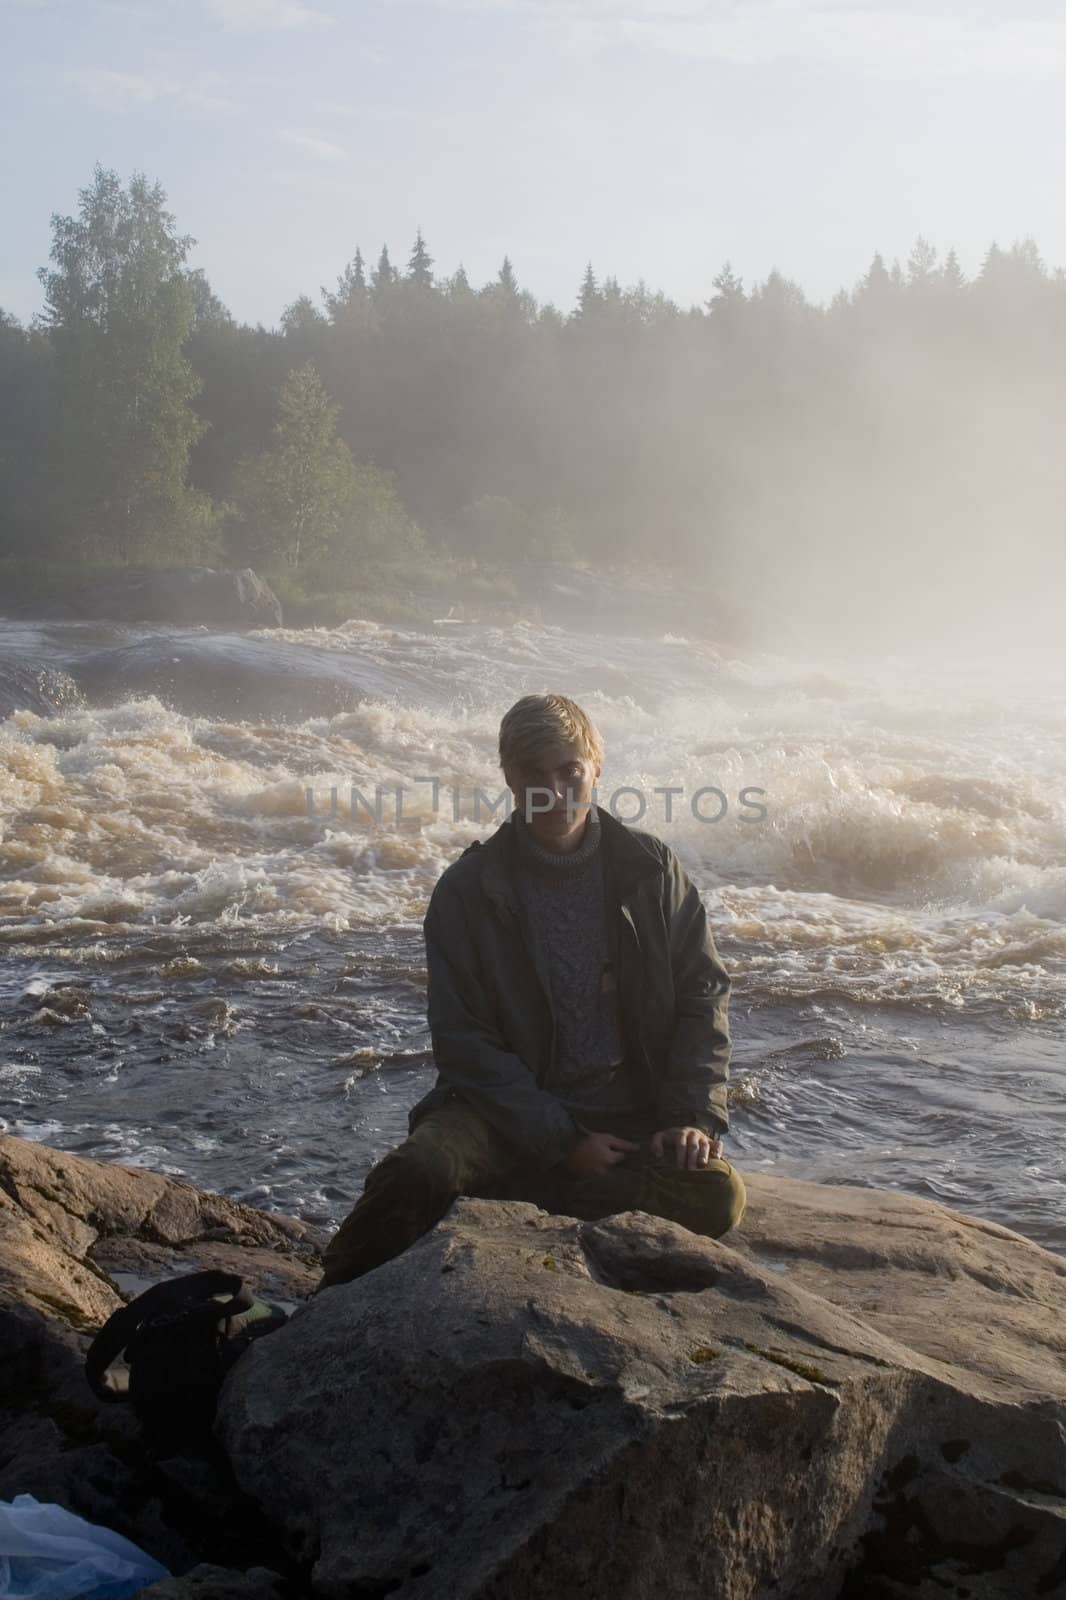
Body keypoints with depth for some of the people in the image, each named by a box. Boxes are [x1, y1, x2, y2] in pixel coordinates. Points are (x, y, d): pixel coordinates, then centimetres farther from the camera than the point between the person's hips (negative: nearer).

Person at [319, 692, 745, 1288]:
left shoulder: (652, 868, 3)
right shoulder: (468, 888, -3)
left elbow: (703, 994, 5)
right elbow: (464, 1038, -6)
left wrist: (695, 1116, -10)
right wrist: (561, 1142, -14)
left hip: (633, 1113, 2)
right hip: (510, 1108, -2)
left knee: (718, 1194, -28)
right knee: (415, 1176, -33)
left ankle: (499, 1193, -17)